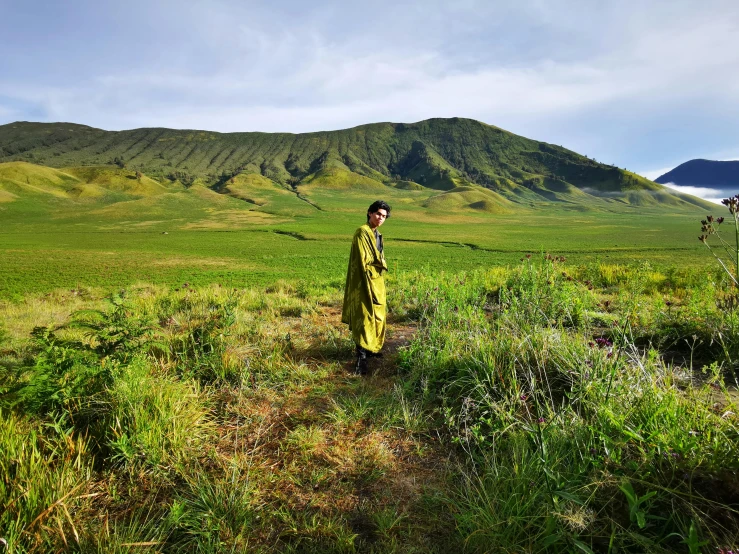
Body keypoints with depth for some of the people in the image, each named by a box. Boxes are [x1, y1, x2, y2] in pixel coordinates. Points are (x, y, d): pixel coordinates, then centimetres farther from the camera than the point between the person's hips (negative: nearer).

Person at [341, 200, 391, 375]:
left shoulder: (377, 234, 13)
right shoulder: (362, 233, -16)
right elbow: (361, 262, -20)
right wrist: (369, 285, -23)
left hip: (377, 281, 10)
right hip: (366, 282, -10)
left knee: (375, 316, 18)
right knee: (365, 318, -8)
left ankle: (370, 348, 32)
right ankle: (361, 357, -4)